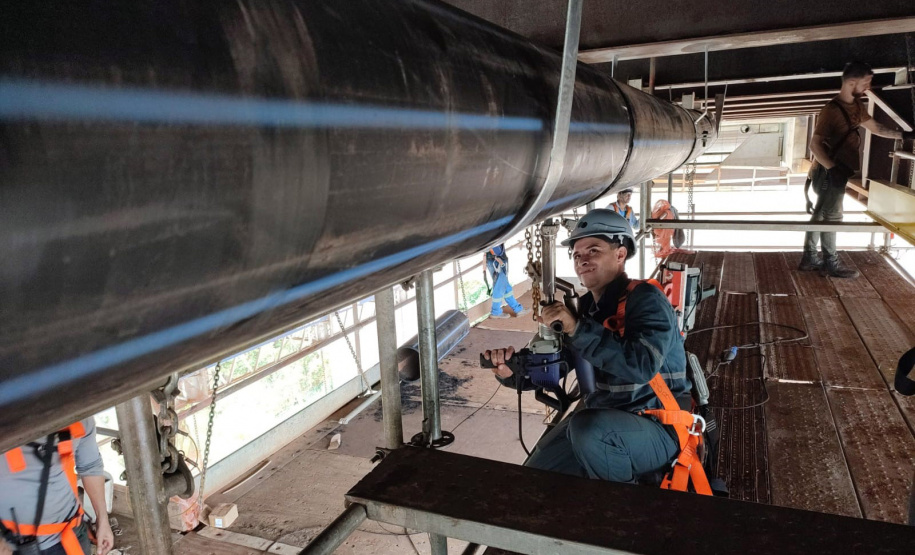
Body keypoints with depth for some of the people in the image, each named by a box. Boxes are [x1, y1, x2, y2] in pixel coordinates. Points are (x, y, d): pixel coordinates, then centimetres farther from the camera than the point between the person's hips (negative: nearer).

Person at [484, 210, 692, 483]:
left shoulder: (646, 299, -16)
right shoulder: (586, 307, 5)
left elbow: (642, 366, -34)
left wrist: (577, 329, -33)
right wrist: (510, 368, -14)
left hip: (658, 429, -7)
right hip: (604, 418, 7)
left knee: (587, 427, -36)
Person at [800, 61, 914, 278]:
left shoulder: (856, 105, 8)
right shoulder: (831, 110, -19)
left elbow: (875, 127, 22)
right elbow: (815, 145, -21)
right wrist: (833, 169, -27)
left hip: (836, 171, 9)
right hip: (829, 173, -9)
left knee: (820, 214, 12)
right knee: (832, 216, -1)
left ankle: (809, 259, 19)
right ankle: (831, 264, 9)